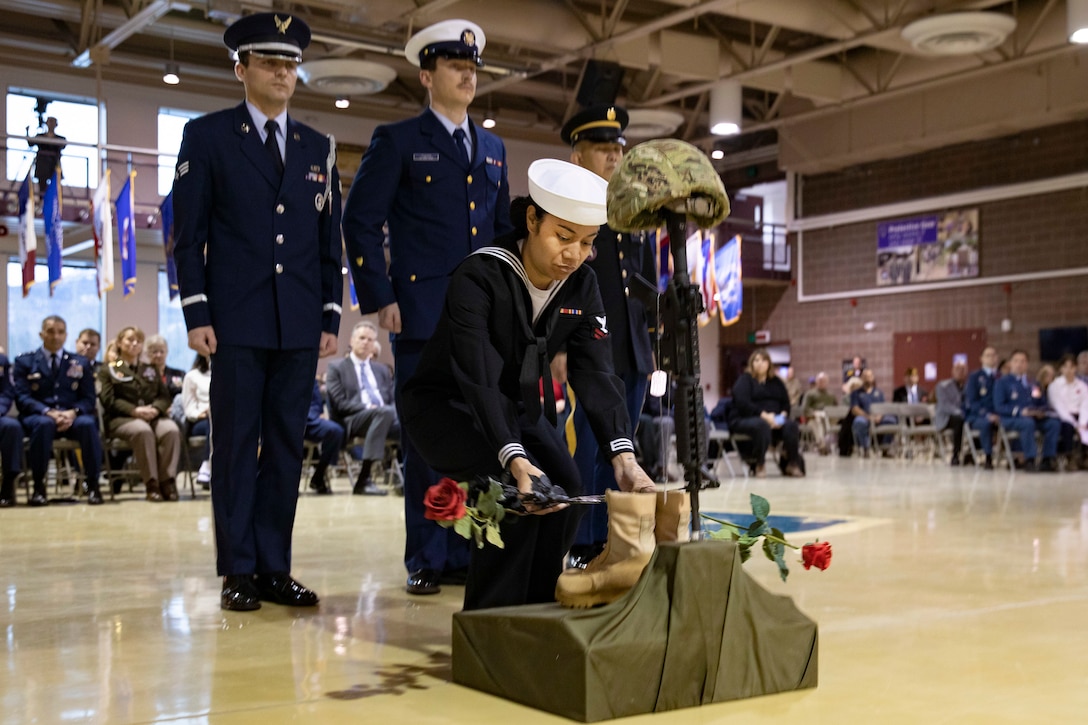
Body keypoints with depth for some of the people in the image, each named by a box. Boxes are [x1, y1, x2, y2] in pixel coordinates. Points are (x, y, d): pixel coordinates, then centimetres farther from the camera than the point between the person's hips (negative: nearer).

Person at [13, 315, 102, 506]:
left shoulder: (80, 363, 16)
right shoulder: (25, 362, 11)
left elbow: (88, 398, 8)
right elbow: (22, 397, -1)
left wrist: (73, 413, -15)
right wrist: (48, 412, -20)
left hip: (72, 417, 1)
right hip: (38, 415, -1)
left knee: (88, 424, -34)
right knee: (44, 424, -39)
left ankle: (93, 484, -24)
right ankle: (38, 485, -25)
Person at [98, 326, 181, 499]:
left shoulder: (151, 370, 29)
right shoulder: (108, 370, 17)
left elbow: (165, 396, 16)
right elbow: (109, 400, 0)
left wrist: (155, 409, -9)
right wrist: (135, 410, -16)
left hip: (153, 416, 3)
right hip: (121, 419, -3)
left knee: (171, 430, -32)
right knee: (143, 431, -39)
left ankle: (168, 481, -33)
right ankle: (151, 484, -37)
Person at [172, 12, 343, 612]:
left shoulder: (319, 148, 15)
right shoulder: (207, 136, 5)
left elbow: (331, 240, 14)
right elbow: (188, 234, 0)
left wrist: (331, 318, 7)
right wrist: (197, 314, -8)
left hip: (300, 325, 3)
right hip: (237, 321, -3)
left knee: (286, 446, 5)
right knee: (236, 445, 0)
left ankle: (275, 569, 12)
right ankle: (238, 572, 6)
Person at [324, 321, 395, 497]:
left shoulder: (382, 370, 28)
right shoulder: (337, 368, 12)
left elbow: (393, 400, 20)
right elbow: (339, 404, -1)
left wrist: (394, 412, -4)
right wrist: (367, 408, -14)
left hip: (385, 418, 5)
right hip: (352, 421, -4)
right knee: (386, 412, -38)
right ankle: (364, 479, -37)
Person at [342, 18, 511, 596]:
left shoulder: (493, 148, 18)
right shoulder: (397, 141, 2)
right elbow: (360, 223, -2)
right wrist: (381, 299, -9)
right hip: (424, 315, -5)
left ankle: (465, 554, 15)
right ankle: (425, 560, 8)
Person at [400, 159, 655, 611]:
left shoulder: (581, 287, -10)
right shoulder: (479, 278, -29)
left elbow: (596, 374, -20)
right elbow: (478, 381, -39)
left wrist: (624, 458, -36)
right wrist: (515, 460, -53)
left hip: (518, 407, 6)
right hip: (448, 405, -6)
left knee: (566, 488, -18)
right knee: (521, 491, -28)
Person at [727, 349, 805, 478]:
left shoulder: (776, 382, 19)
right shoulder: (744, 379, 2)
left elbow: (786, 403, 14)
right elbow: (743, 403, -14)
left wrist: (782, 415, -11)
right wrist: (764, 415, -24)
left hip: (774, 419, 5)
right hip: (744, 419, -5)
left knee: (791, 425, -26)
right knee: (762, 425, -40)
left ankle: (791, 464, -17)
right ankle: (757, 465, -25)